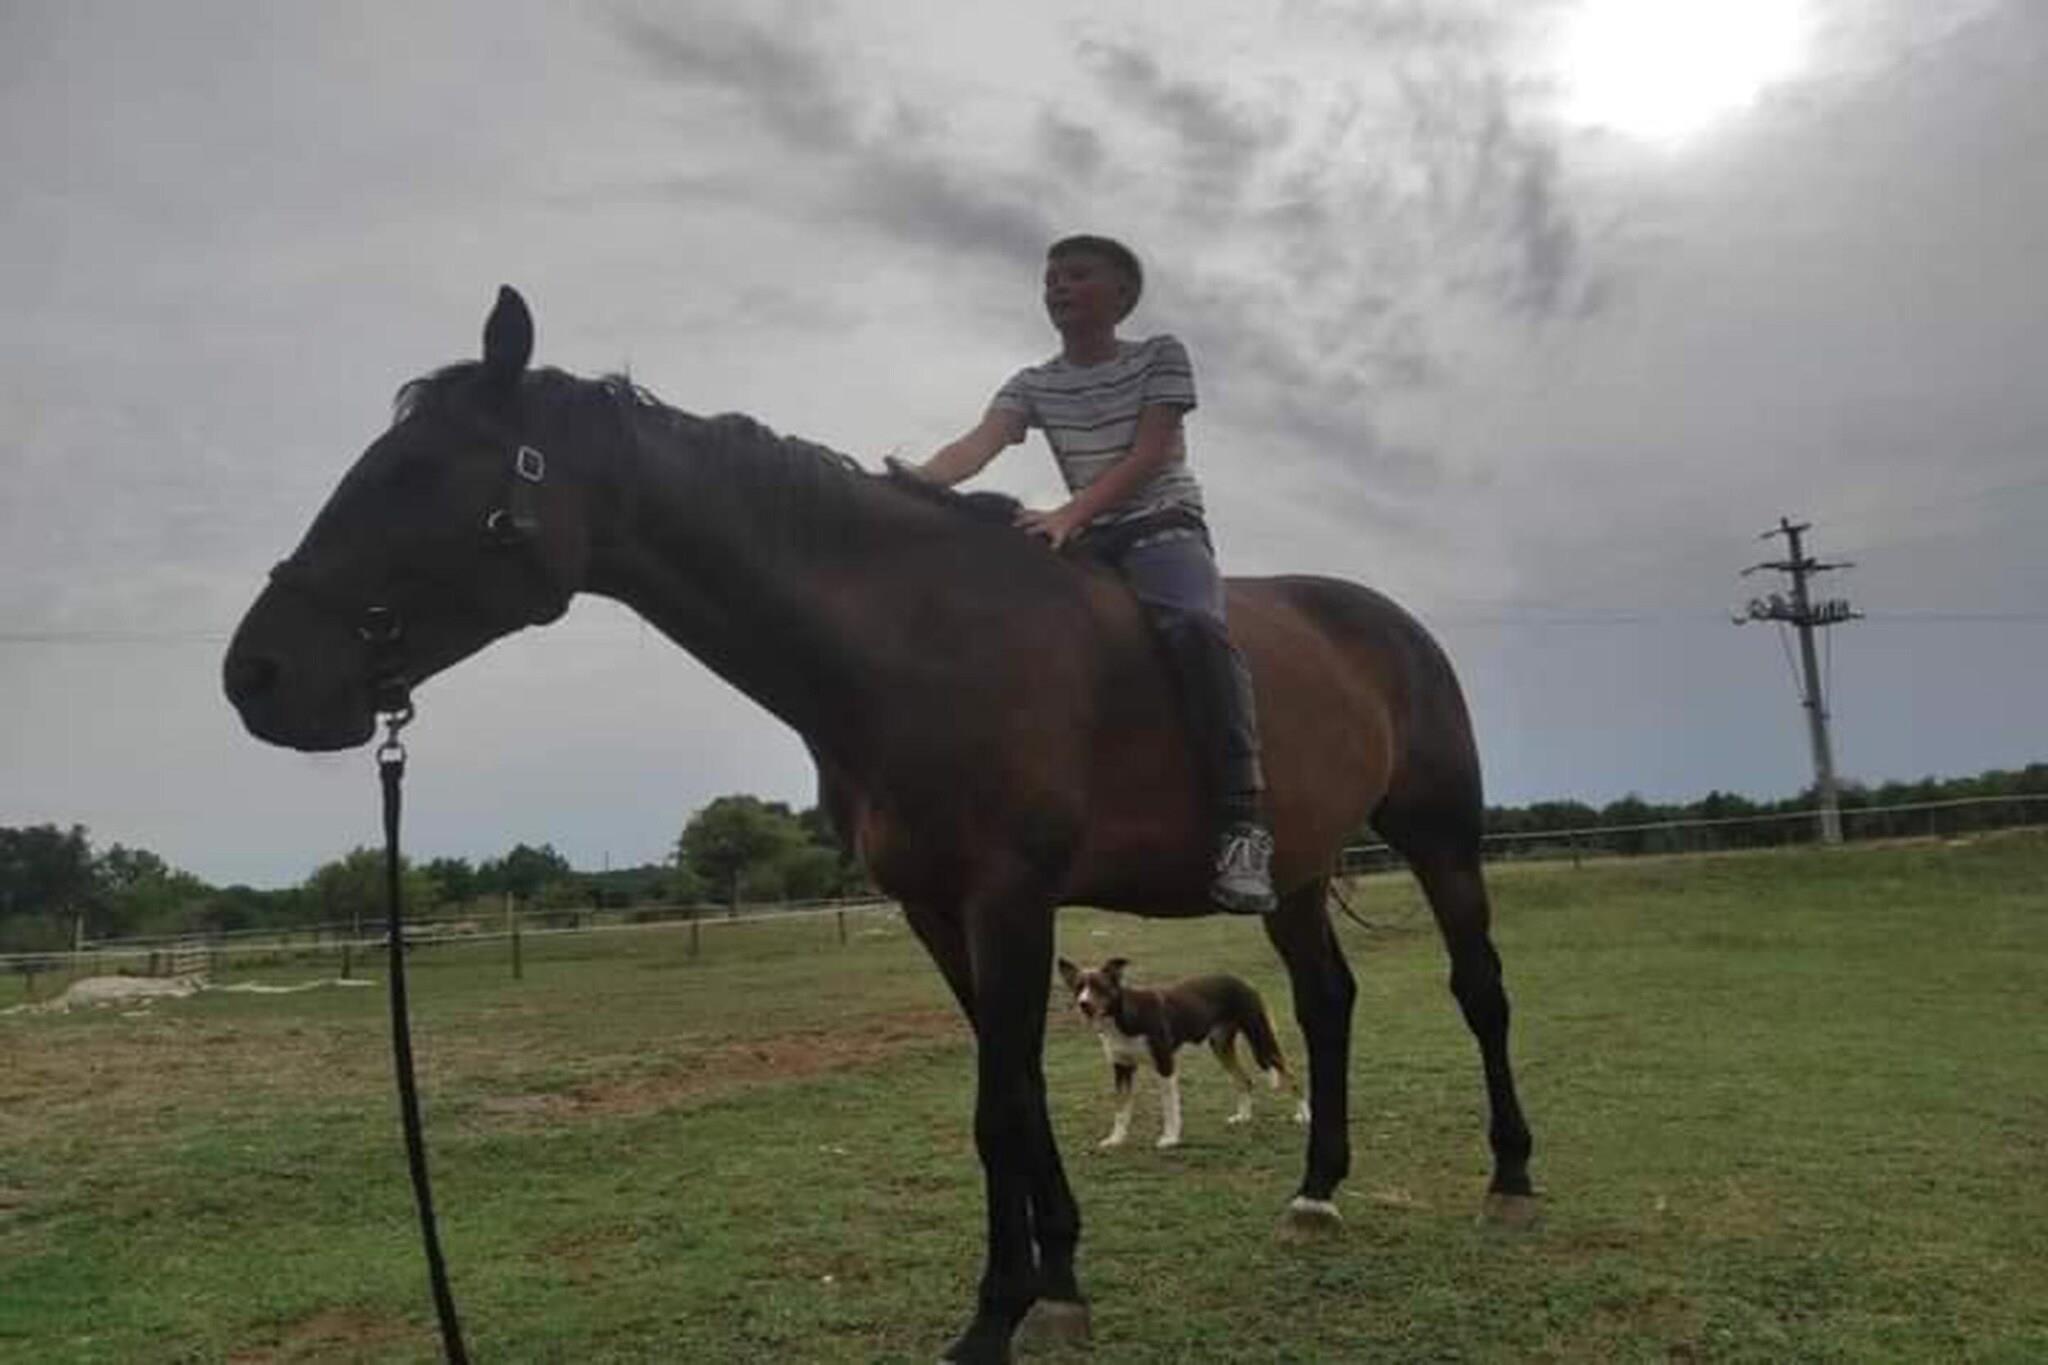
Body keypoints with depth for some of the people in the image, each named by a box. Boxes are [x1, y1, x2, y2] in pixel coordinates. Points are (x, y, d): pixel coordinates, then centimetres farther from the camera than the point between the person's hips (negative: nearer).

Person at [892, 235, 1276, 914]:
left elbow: (1147, 456, -10)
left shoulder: (1161, 356, 3)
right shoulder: (1032, 385, 12)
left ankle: (1243, 820, -37)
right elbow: (978, 444, -7)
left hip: (1163, 526, -5)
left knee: (1192, 623, -36)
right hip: (1085, 541, 5)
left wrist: (1068, 514, -26)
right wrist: (919, 481, -30)